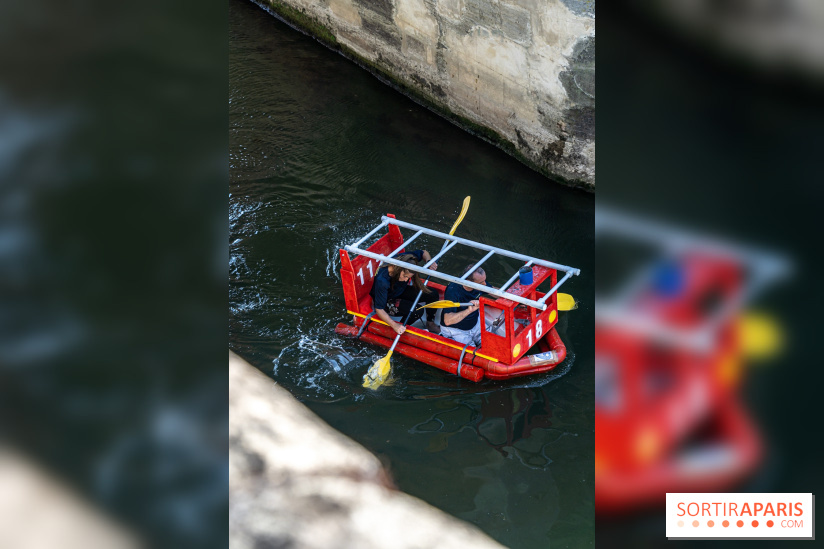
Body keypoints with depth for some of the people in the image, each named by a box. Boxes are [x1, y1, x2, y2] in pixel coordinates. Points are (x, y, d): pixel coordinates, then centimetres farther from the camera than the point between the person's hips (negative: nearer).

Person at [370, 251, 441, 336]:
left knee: (433, 295, -6)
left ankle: (430, 323, 20)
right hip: (386, 301, -7)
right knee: (417, 311, -27)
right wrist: (395, 325, -43)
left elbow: (424, 253, -2)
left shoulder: (407, 260, -25)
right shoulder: (382, 280, -40)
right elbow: (379, 309, -33)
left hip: (401, 292, 7)